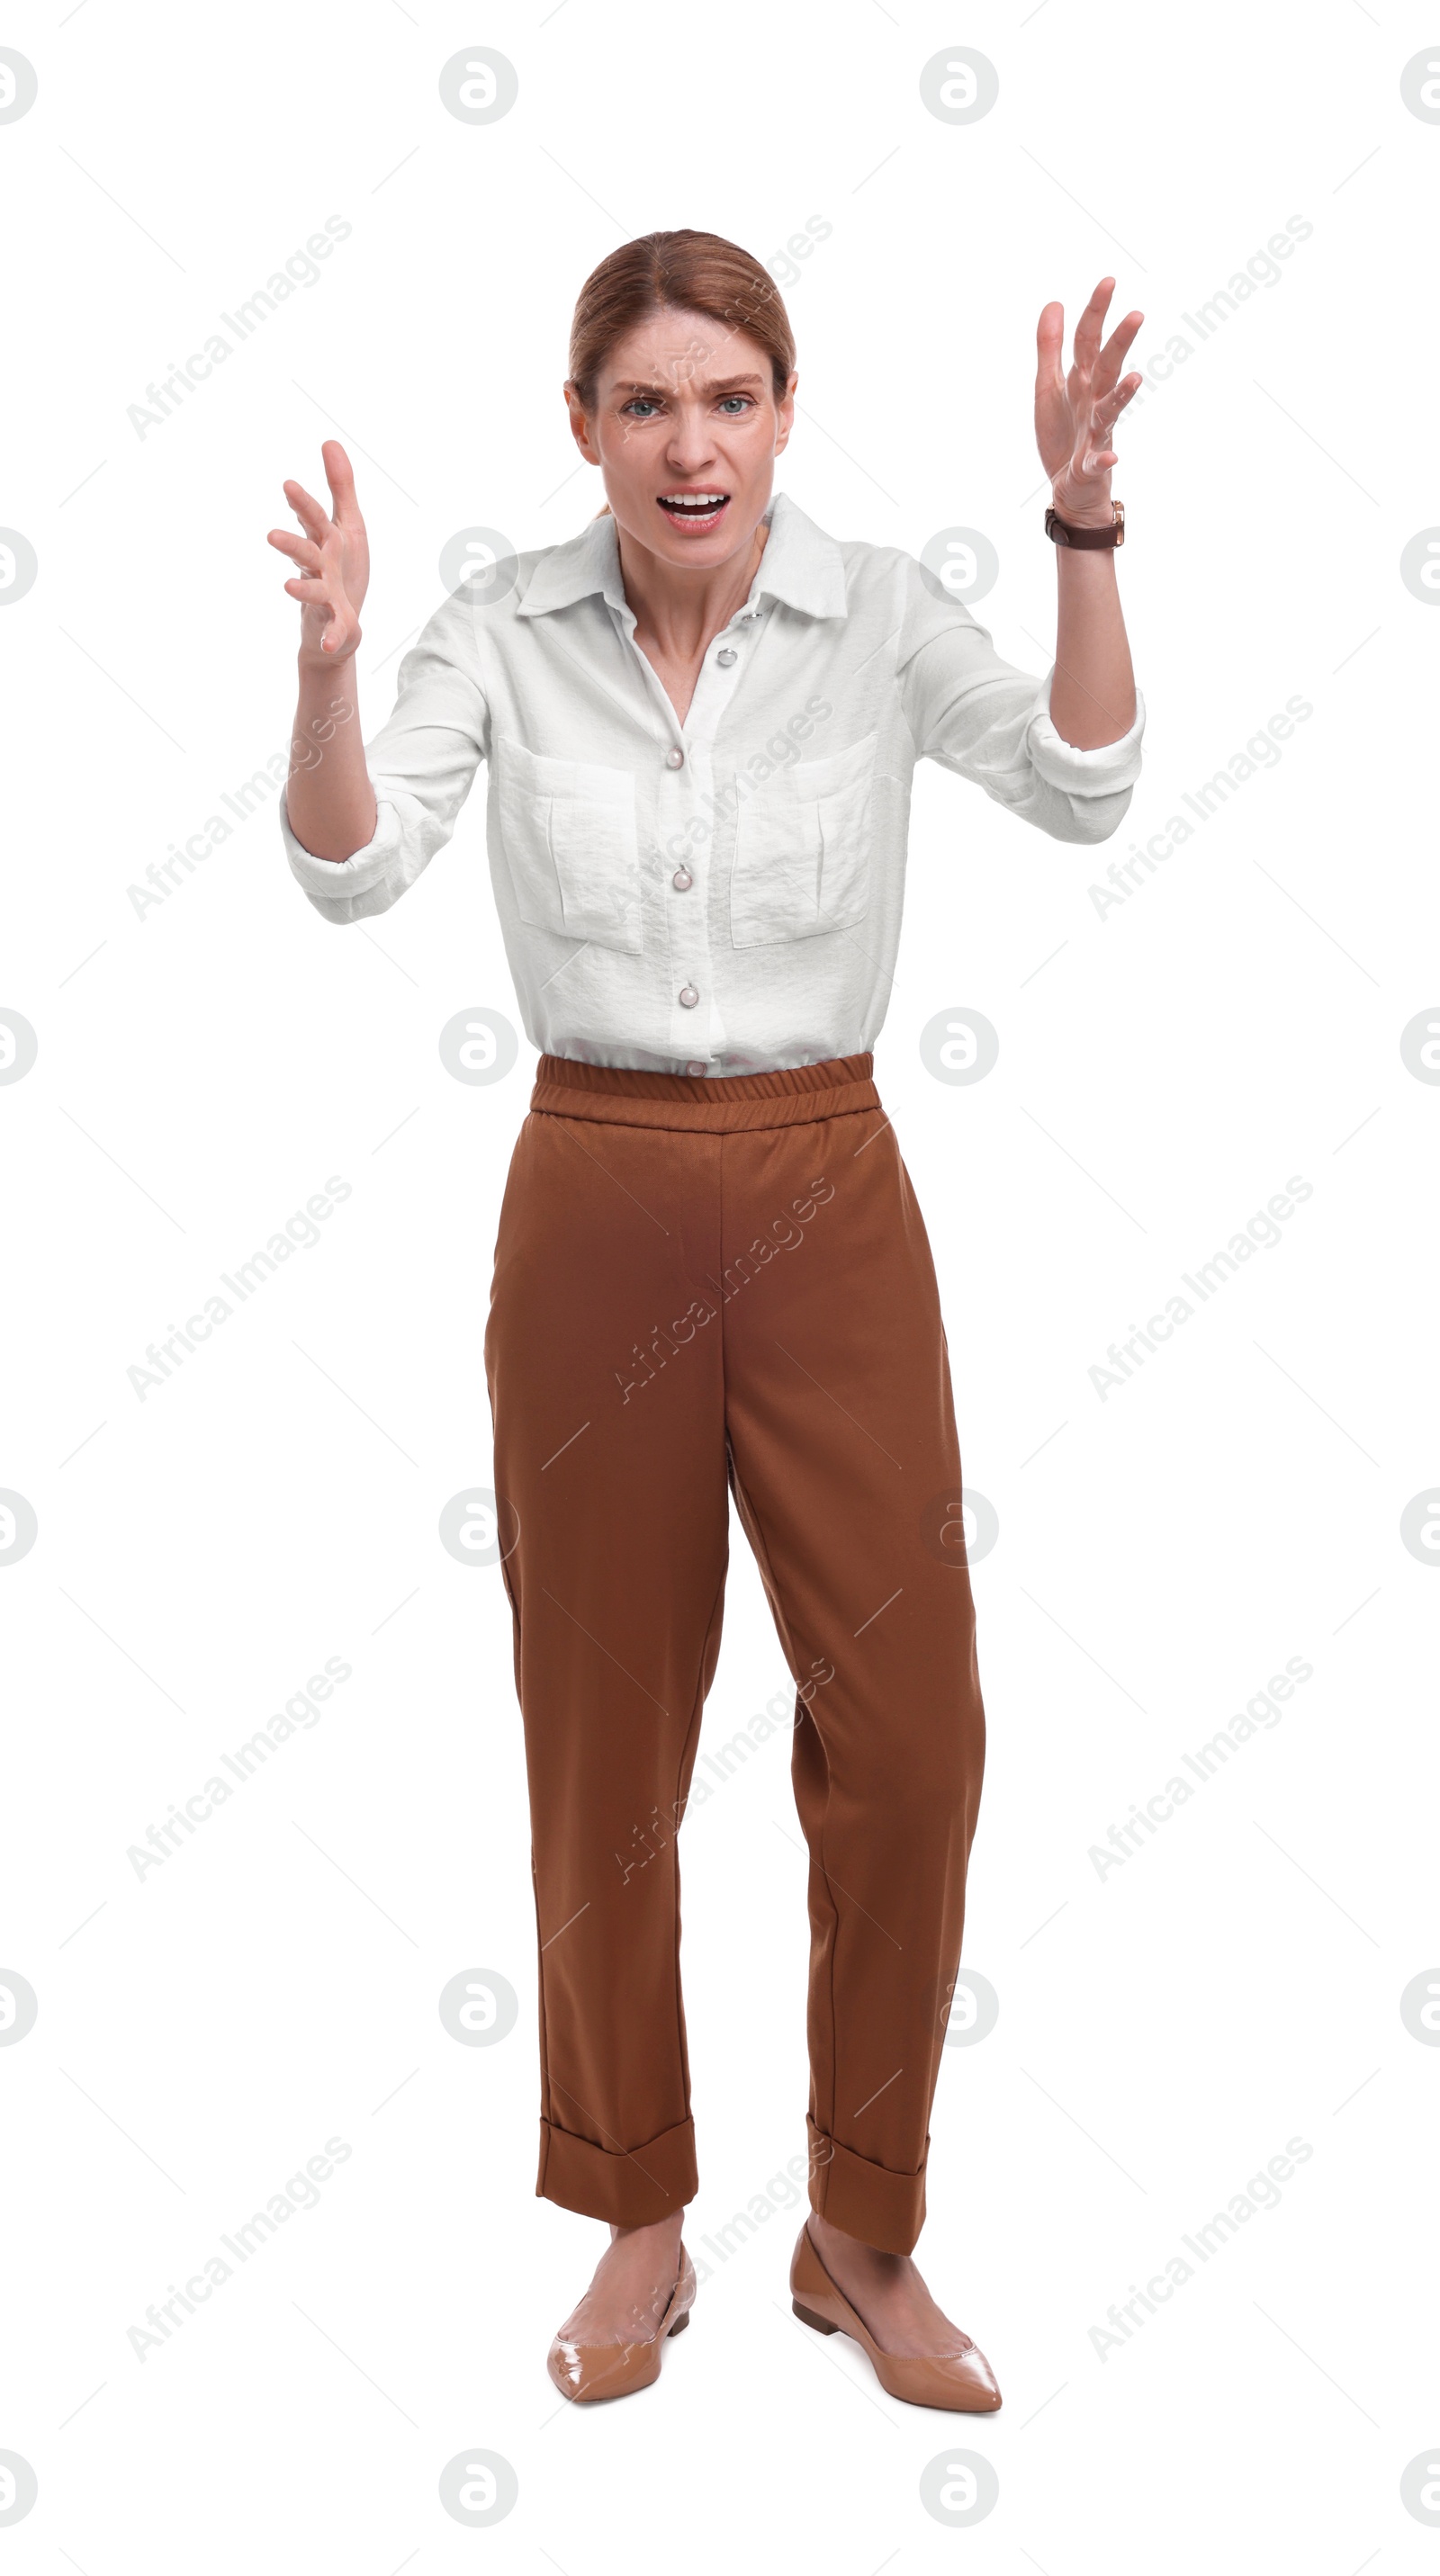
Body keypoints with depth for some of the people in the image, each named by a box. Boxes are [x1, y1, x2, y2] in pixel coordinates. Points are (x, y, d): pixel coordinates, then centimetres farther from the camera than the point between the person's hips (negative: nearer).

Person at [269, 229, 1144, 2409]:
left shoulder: (879, 612, -2)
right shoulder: (506, 629, 0)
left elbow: (1083, 791, -14)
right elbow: (350, 874, -9)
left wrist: (1083, 523, -25)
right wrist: (327, 663, -25)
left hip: (829, 1197, 0)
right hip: (597, 1200, 0)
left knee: (909, 1735, 0)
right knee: (609, 1736, 8)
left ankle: (865, 2238, 22)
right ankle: (640, 2227, 29)